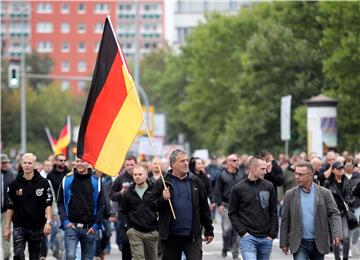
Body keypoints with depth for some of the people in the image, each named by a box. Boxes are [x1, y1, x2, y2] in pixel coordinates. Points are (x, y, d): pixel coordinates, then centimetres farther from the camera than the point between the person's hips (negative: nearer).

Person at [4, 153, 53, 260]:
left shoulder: (43, 183, -1)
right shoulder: (14, 184, 2)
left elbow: (48, 204, -2)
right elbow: (11, 207, 6)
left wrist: (48, 222, -16)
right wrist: (7, 227, 4)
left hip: (37, 227, 0)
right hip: (19, 226, 0)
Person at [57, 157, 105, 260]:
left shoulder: (96, 181, 4)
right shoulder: (67, 180, 4)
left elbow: (101, 205, 4)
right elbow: (60, 202, 6)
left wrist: (96, 225, -4)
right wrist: (65, 221, -6)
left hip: (89, 228, 1)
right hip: (71, 226, -1)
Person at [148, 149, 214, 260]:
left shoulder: (196, 182, 7)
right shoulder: (163, 183, 1)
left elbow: (204, 208, 11)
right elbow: (151, 204, -1)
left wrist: (209, 230, 10)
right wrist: (163, 199, -20)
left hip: (192, 236, 0)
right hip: (170, 237, 0)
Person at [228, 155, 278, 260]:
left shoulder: (269, 186, 5)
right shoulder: (238, 188, -2)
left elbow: (274, 212, 9)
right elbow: (232, 213, 1)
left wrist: (272, 234, 2)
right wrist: (242, 231, -8)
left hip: (266, 238, 4)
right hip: (248, 238, -4)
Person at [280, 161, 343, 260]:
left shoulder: (324, 193, -2)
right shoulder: (290, 194, 1)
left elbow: (334, 214, -5)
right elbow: (285, 220, 4)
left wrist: (336, 234, -21)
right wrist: (284, 243, 2)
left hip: (319, 243, 1)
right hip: (299, 243, -1)